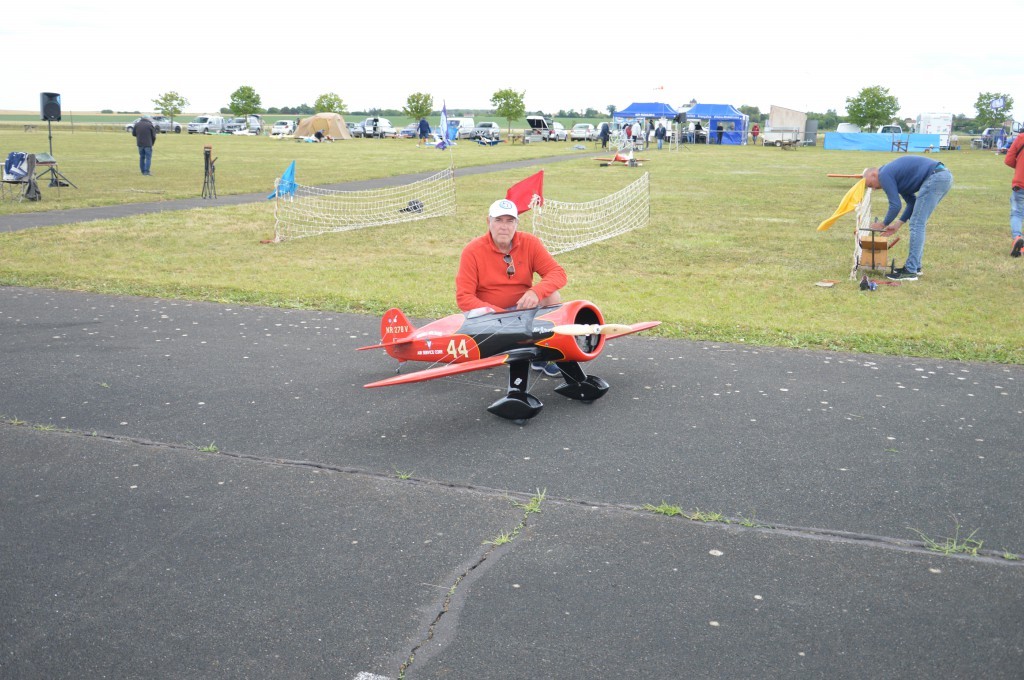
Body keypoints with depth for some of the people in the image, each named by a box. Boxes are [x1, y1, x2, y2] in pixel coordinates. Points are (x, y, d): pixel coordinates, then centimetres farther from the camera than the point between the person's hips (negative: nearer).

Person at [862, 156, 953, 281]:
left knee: (917, 225, -6)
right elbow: (912, 201, 25)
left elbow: (895, 205, -6)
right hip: (945, 176, 10)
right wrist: (898, 224, 23)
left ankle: (910, 271, -5)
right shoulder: (894, 173, 25)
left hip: (935, 178, -10)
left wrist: (884, 224, 10)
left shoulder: (884, 175, -3)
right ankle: (915, 266, 23)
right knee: (918, 224, 18)